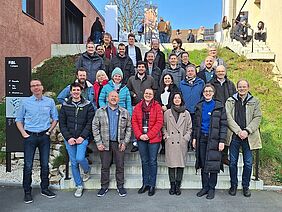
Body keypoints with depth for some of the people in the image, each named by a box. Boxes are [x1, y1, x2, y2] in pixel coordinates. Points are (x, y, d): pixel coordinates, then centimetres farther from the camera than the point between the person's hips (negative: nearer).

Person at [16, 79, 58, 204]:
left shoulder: (50, 102, 5)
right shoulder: (25, 102, 2)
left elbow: (55, 118, 10)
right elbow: (19, 119, 6)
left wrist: (49, 131, 1)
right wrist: (23, 133, -4)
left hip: (44, 136, 2)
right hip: (30, 136, -1)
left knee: (45, 164, 9)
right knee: (28, 165, 1)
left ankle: (45, 188, 23)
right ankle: (27, 192, 13)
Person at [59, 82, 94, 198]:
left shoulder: (88, 105, 0)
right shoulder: (65, 106, 6)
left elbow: (90, 123, -4)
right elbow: (62, 124, 4)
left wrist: (82, 137, -13)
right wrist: (68, 137, -7)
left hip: (82, 138, -2)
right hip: (69, 139, 3)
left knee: (80, 158, -19)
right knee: (74, 163, 7)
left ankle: (87, 170, 17)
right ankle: (79, 186, 23)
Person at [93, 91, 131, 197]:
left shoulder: (124, 112, 6)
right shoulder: (100, 112, 4)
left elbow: (129, 128, 7)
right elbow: (95, 127, 2)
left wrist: (125, 142, -2)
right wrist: (98, 142, -5)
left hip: (119, 143, 1)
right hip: (105, 143, 0)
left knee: (120, 166, 7)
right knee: (105, 166, 7)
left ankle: (120, 186, 22)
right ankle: (104, 187, 22)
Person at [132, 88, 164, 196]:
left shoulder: (157, 106, -2)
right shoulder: (138, 107, 7)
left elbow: (159, 122, -8)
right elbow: (134, 122, 4)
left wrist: (149, 135, -14)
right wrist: (139, 135, -8)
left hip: (153, 138, -3)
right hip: (141, 139, 3)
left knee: (152, 162, 4)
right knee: (144, 161, 13)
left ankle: (152, 185, 16)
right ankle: (145, 183, 25)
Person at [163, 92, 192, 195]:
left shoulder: (186, 113, 8)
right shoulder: (167, 113, 7)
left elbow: (189, 128, 10)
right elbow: (164, 126, 12)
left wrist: (186, 137, -2)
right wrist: (166, 136, -2)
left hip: (182, 143, 1)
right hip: (170, 143, 0)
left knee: (181, 164, 3)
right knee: (171, 164, 2)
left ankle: (178, 186, 15)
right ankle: (172, 186, 14)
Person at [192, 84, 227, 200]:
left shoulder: (219, 106, 0)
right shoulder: (199, 106, 11)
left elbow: (223, 125, -3)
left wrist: (222, 141, -10)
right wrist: (194, 137, 9)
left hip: (213, 139, -3)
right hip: (202, 138, 4)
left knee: (213, 164, -1)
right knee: (203, 164, 7)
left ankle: (212, 188, 13)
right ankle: (205, 187, 19)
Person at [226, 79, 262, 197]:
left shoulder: (254, 102, 8)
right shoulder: (230, 101, 6)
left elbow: (257, 118, 0)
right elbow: (229, 118, -3)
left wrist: (247, 131, -12)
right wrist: (239, 131, -13)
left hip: (248, 137, 0)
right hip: (234, 136, 0)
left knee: (248, 163, 5)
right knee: (233, 162, 6)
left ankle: (245, 186, 22)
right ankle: (233, 185, 22)